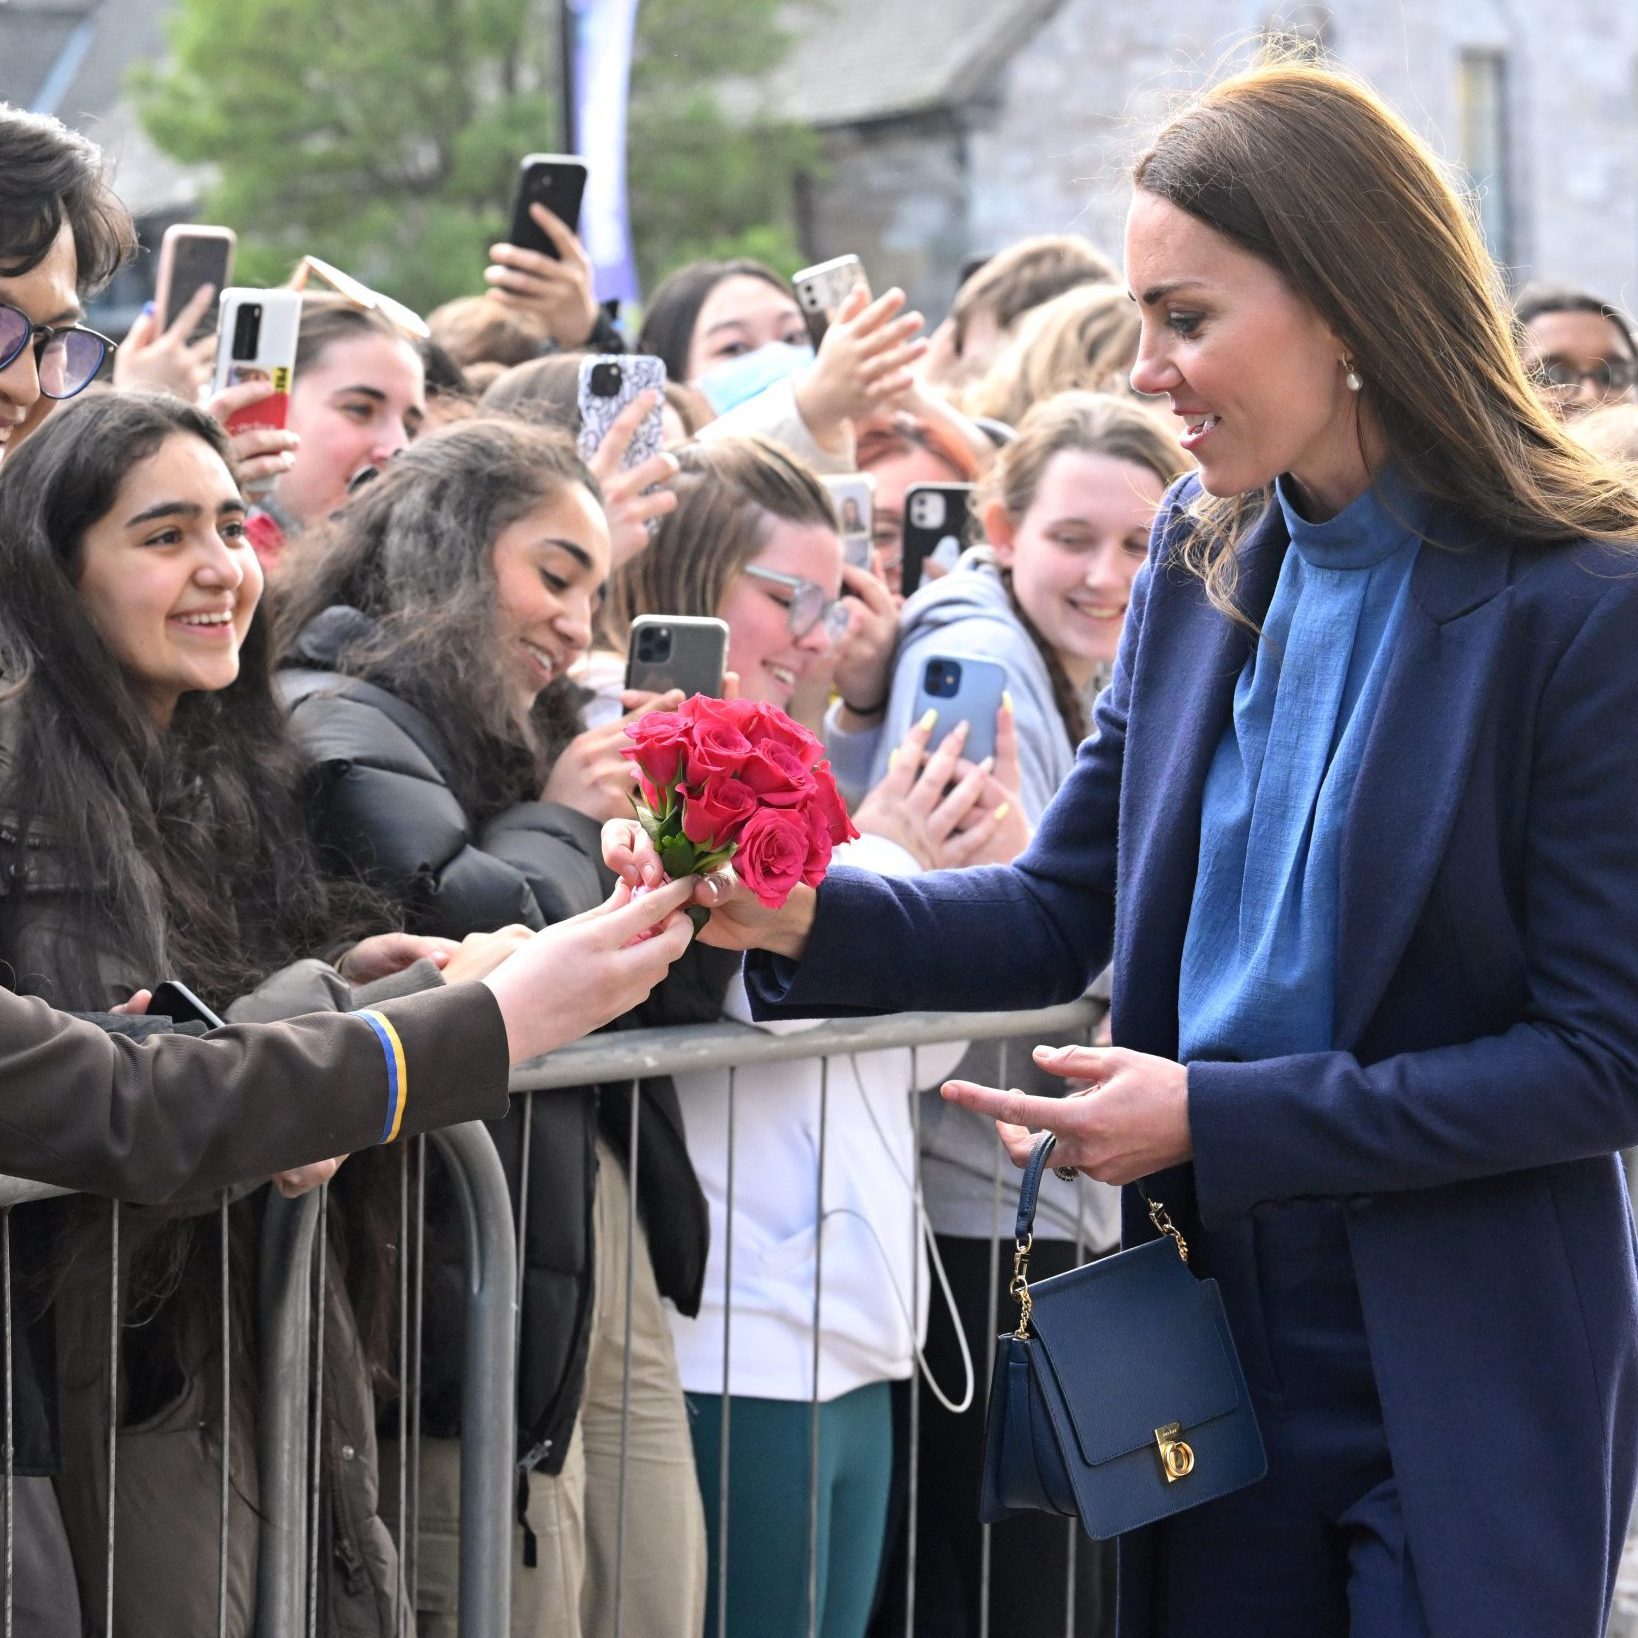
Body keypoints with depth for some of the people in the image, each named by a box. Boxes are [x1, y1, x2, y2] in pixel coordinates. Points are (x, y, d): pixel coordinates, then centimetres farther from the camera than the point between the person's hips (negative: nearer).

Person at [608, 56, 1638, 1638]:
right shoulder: (1202, 559, 6)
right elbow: (1059, 909, 9)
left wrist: (1218, 1119, -18)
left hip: (1464, 1380, -6)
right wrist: (806, 917, -10)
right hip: (1218, 1320, 6)